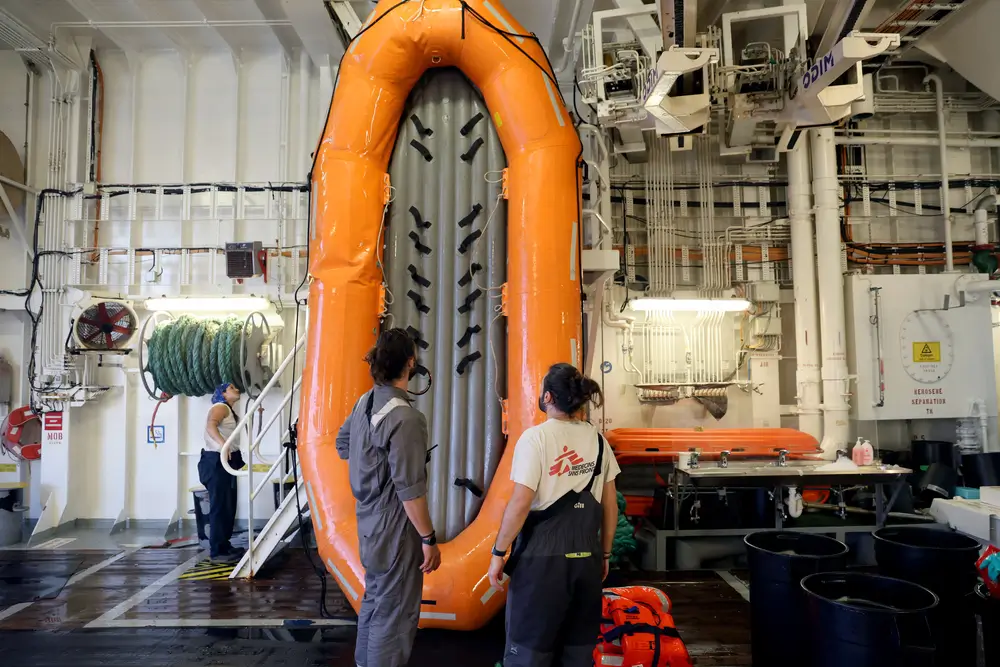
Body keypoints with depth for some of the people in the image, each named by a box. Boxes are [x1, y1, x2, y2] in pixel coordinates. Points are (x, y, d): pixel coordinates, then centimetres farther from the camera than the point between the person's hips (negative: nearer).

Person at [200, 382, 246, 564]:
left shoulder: (229, 411, 21)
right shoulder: (220, 407, -8)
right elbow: (211, 426, -28)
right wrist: (223, 443, -45)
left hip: (227, 461, 10)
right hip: (217, 461, -10)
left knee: (228, 506, 13)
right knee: (220, 506, -10)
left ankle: (224, 546, 21)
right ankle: (217, 552, -8)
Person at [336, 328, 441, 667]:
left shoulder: (364, 402, 1)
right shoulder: (404, 417, -26)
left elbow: (342, 445, 17)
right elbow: (410, 490, -24)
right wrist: (428, 538, -16)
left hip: (370, 519, 9)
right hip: (395, 527, -9)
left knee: (375, 598, 26)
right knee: (395, 611, 5)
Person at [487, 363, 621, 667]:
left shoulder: (536, 437, -11)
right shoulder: (597, 440, 5)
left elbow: (521, 503, -16)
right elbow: (610, 505, 9)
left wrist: (498, 553, -6)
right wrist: (604, 554, 19)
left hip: (543, 556, -5)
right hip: (586, 556, 6)